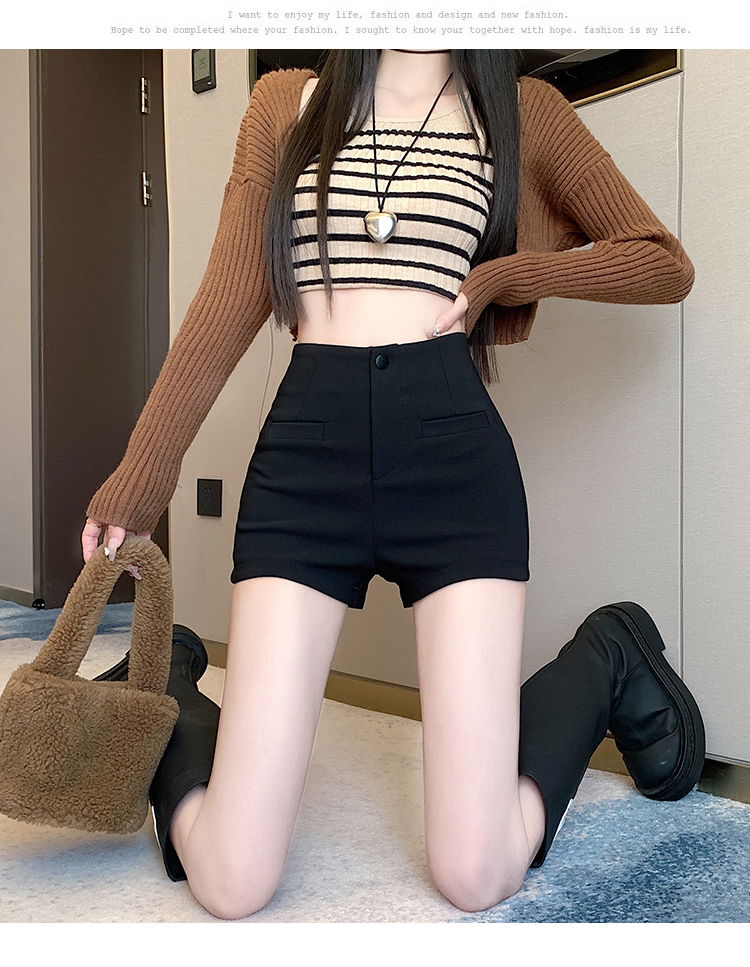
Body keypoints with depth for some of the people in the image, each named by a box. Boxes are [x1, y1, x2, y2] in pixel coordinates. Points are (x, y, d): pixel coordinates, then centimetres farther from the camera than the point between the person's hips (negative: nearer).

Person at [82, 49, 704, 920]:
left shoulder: (523, 111, 15)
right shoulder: (285, 105, 16)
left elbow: (666, 265, 15)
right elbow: (226, 308, 10)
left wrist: (508, 274, 2)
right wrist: (137, 479, 6)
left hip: (455, 455, 0)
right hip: (304, 454, 1)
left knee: (476, 875, -4)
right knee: (231, 884, -5)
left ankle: (602, 661, 23)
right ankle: (166, 684, 25)